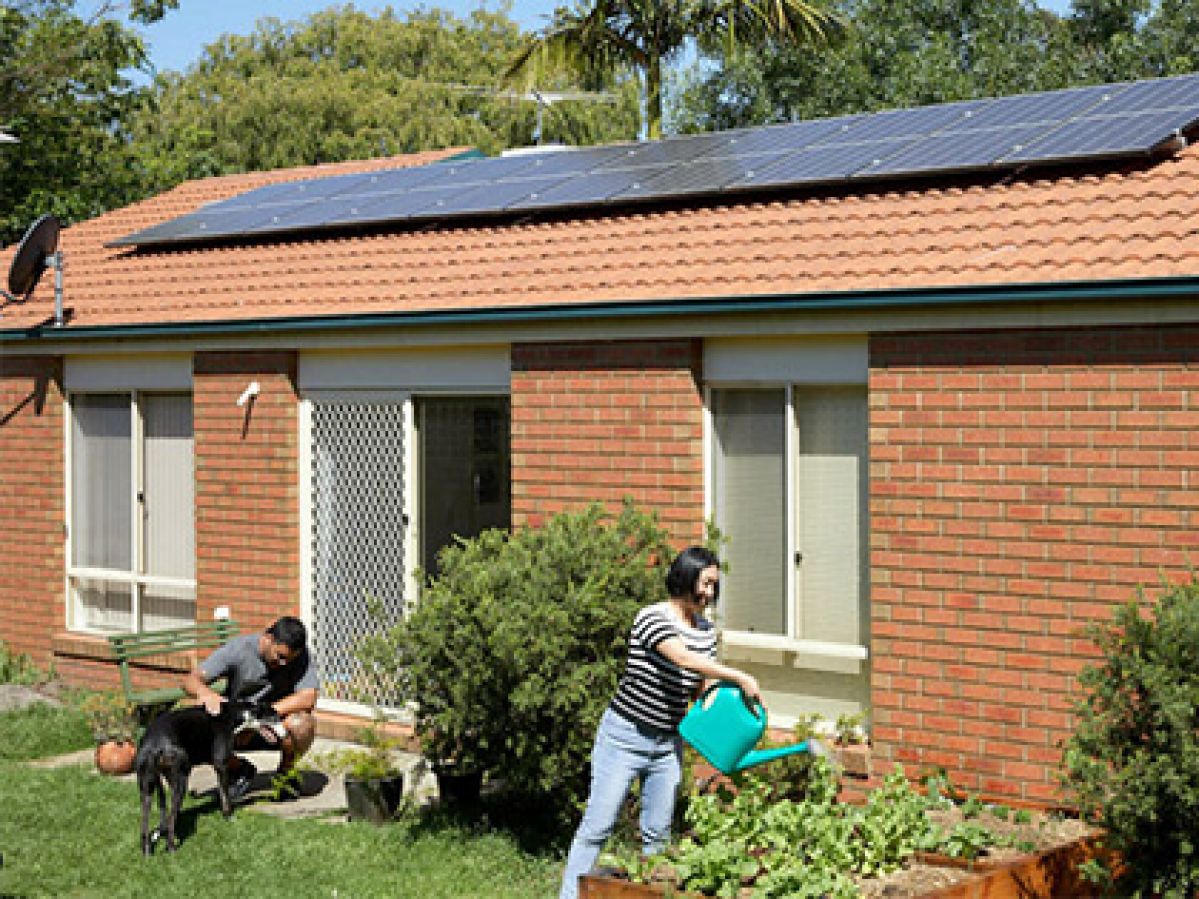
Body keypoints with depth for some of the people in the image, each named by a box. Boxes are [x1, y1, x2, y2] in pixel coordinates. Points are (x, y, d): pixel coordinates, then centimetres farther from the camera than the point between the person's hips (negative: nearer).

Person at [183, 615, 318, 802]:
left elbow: (308, 699, -29)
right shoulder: (238, 649, -17)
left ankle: (286, 772, 0)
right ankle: (241, 770, 5)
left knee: (302, 724, -34)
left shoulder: (300, 655, -17)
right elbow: (191, 680, -21)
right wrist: (206, 694, -45)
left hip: (276, 725, -1)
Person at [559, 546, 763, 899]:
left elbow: (702, 690, 9)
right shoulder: (652, 618, -17)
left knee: (658, 833, 9)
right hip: (624, 737, -6)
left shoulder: (706, 631, 6)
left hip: (668, 744, 6)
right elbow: (684, 659, -32)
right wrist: (740, 677, -34)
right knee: (598, 826, -4)